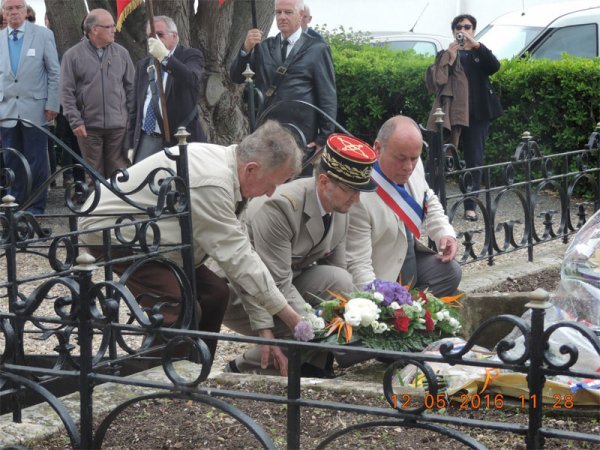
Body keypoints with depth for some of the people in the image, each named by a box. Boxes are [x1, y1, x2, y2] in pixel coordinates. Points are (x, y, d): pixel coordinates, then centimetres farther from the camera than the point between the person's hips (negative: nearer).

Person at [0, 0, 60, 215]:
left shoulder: (43, 35, 0)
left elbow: (54, 73, 1)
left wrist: (52, 105, -4)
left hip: (34, 109, -2)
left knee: (36, 162, 0)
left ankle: (36, 207, 8)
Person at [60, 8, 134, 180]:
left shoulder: (121, 53, 7)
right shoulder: (73, 55, -1)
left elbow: (131, 88, 11)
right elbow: (67, 92, -2)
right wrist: (75, 122, -9)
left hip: (118, 125, 2)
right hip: (89, 127, -2)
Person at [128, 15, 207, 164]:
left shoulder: (191, 56, 2)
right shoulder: (143, 65, 16)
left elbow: (192, 79, -22)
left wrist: (164, 57, -30)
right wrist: (132, 144, 14)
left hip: (180, 138, -4)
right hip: (147, 139, 4)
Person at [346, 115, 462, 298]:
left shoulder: (413, 165, -7)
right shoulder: (359, 197, -30)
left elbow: (429, 201, 15)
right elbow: (357, 264, -28)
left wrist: (445, 233, -1)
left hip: (410, 255, 8)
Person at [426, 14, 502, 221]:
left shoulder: (480, 54, 11)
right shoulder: (445, 55, 10)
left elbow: (495, 66, -11)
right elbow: (435, 83, -4)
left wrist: (475, 45, -22)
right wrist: (449, 60, -14)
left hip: (477, 114, 1)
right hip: (452, 113, -1)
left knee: (475, 159, -1)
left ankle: (470, 206, 2)